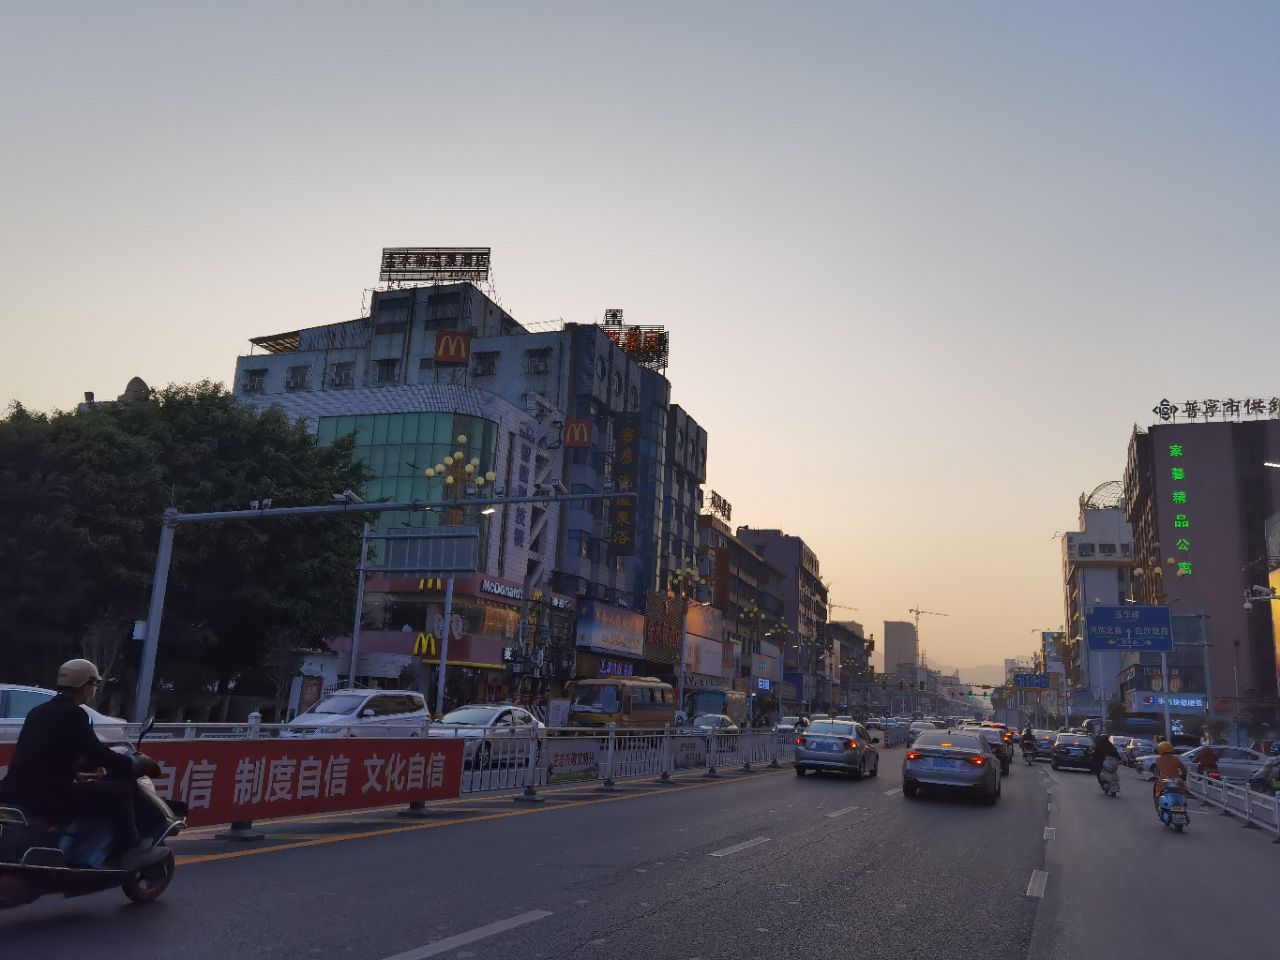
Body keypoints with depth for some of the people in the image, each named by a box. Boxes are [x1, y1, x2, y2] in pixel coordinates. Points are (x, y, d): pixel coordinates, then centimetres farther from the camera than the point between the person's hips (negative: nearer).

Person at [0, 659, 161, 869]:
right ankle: (127, 852, -2)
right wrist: (140, 765, 0)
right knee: (119, 790, -6)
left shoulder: (39, 712, 17)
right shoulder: (73, 714, -11)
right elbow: (98, 755, -14)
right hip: (49, 797, -10)